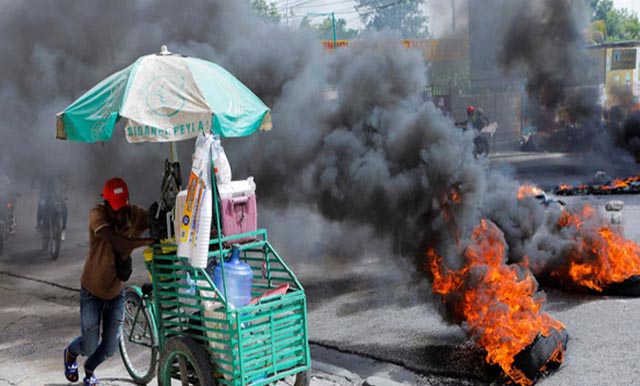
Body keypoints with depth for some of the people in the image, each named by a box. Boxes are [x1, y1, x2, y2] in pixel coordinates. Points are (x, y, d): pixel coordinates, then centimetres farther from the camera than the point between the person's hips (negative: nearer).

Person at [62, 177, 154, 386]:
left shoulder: (135, 214, -16)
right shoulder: (98, 215, -26)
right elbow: (119, 244, -41)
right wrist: (149, 240, -51)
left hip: (116, 290, 3)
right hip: (92, 290, -3)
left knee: (111, 347, 8)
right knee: (89, 346, 2)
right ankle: (70, 353, 40)